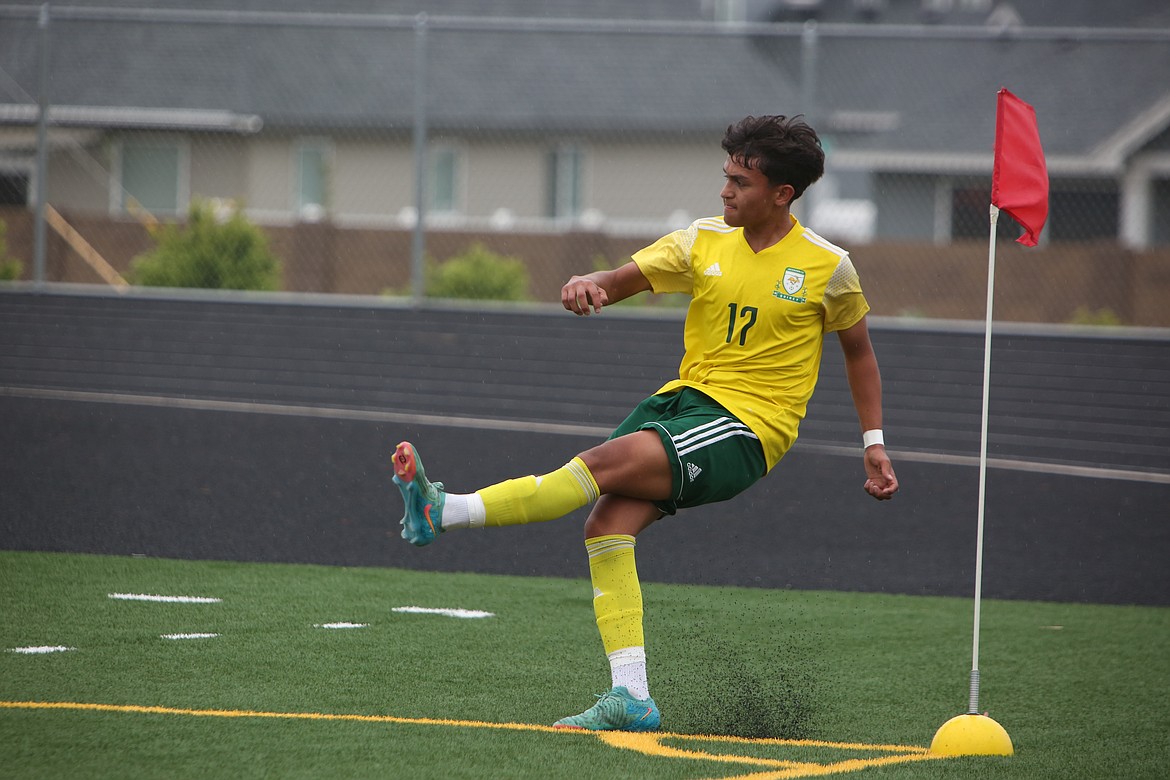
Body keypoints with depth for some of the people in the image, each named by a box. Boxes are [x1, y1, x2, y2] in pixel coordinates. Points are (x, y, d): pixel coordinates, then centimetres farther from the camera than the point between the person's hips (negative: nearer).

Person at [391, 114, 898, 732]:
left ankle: (442, 513, -28)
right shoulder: (705, 241, 7)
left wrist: (873, 443, 12)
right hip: (683, 400, 5)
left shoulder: (827, 266, -2)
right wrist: (588, 284, -23)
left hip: (747, 427, -5)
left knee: (602, 463, -25)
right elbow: (623, 281, 1)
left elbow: (858, 349, 13)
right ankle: (631, 698, -14)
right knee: (607, 526, -16)